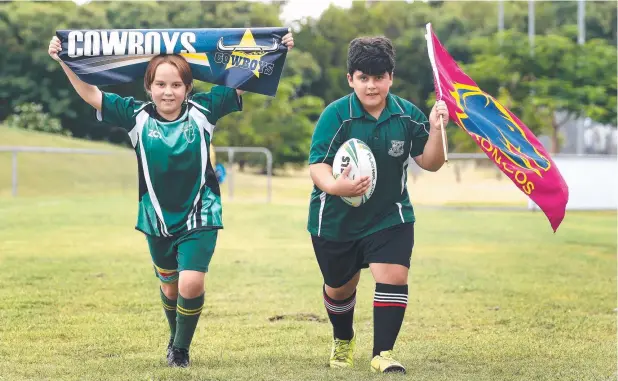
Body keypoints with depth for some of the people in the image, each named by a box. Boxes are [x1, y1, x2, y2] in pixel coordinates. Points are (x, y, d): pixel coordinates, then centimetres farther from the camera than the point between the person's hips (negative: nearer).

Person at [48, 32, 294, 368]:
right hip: (158, 218, 2)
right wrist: (63, 61, -14)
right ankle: (175, 338, 46)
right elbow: (90, 94, -8)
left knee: (191, 285, -15)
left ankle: (181, 349, 9)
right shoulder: (137, 116, -10)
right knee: (169, 286, 19)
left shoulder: (203, 110, -11)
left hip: (200, 216, -2)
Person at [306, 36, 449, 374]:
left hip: (389, 216, 1)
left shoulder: (408, 114, -7)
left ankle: (382, 352, -7)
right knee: (339, 288, 16)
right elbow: (316, 165, -20)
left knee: (393, 275, -19)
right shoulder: (335, 115, -17)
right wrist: (334, 185, -41)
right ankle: (343, 340, 46)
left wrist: (435, 130, -19)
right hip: (336, 219, -1)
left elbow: (430, 162, -1)